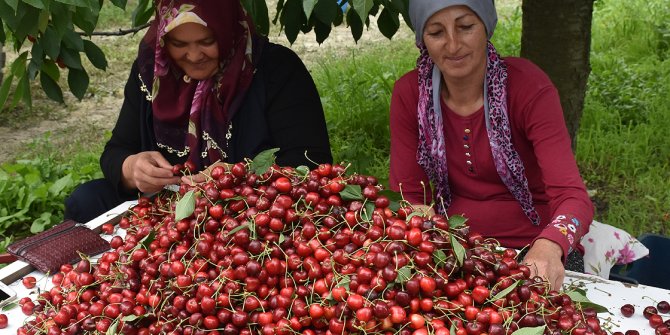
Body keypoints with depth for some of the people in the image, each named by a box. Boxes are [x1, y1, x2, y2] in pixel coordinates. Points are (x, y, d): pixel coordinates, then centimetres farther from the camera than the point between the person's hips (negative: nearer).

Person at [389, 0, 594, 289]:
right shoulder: (409, 93, -6)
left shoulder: (528, 86, -14)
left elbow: (572, 195, -23)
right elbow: (407, 196, -3)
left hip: (535, 251, -2)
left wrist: (549, 247, -45)